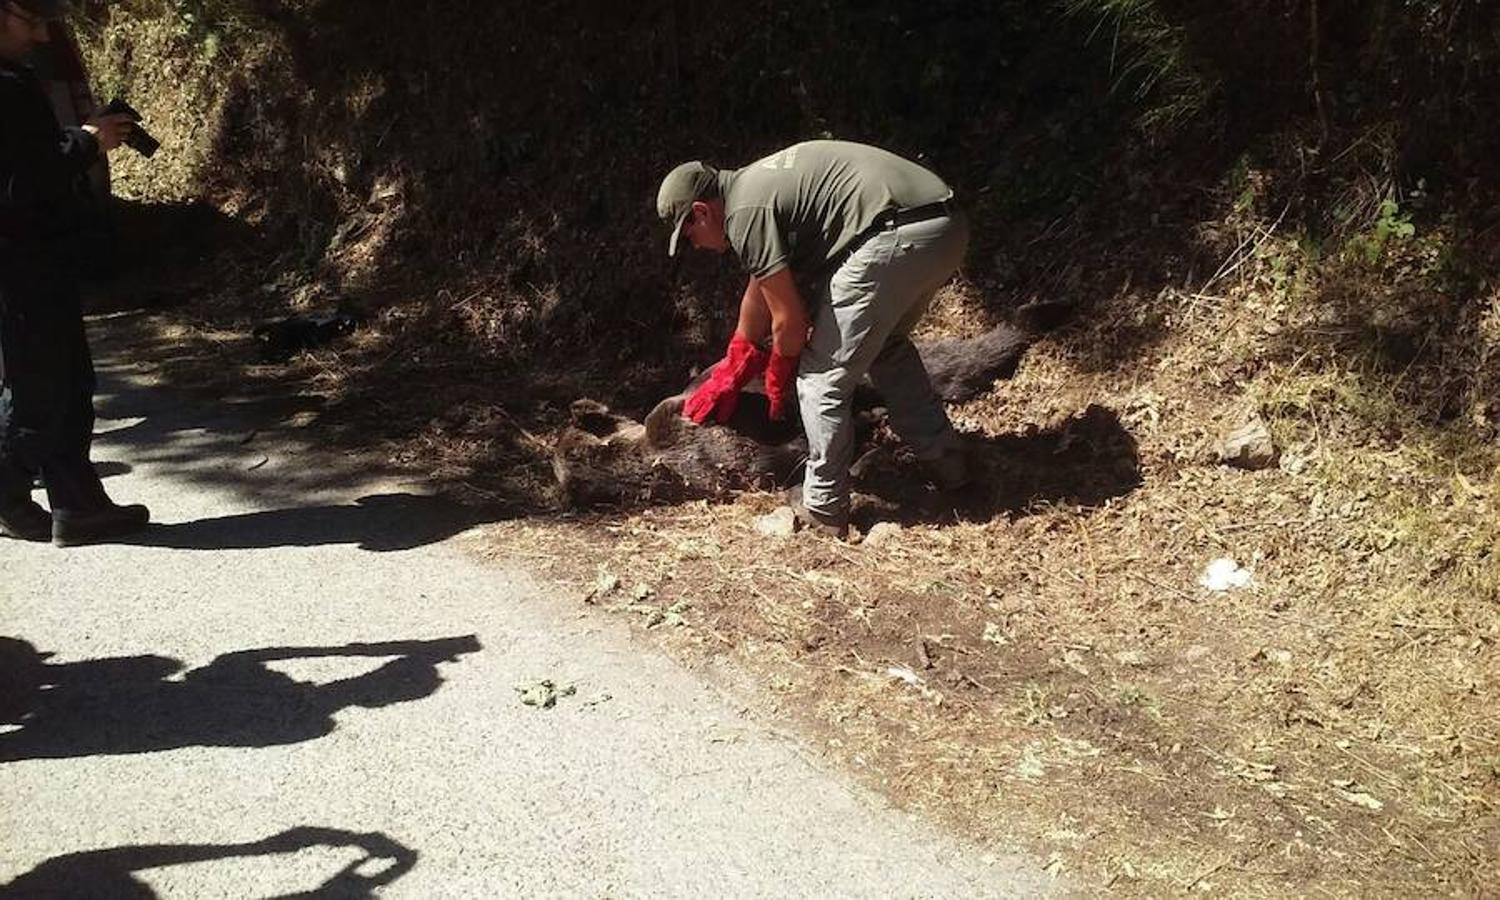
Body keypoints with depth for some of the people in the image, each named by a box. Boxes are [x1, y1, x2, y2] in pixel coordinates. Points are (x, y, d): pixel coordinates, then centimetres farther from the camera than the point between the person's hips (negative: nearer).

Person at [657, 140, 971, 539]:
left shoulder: (745, 213, -3)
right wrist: (728, 375, 46)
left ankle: (824, 508, 11)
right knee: (888, 346, 31)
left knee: (822, 378, 2)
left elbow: (789, 319, -2)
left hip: (896, 236, -10)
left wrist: (779, 380, 18)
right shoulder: (756, 185, 27)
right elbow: (759, 291, 37)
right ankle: (945, 460, 34)